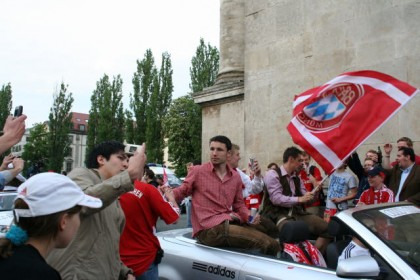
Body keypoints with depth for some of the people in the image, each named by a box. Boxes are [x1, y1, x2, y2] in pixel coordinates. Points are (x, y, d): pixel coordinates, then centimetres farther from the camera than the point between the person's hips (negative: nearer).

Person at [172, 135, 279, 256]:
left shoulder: (236, 177, 16)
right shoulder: (198, 171, 2)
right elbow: (181, 191, 6)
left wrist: (248, 216, 1)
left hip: (230, 223, 6)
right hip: (208, 228, -6)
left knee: (272, 244, -4)